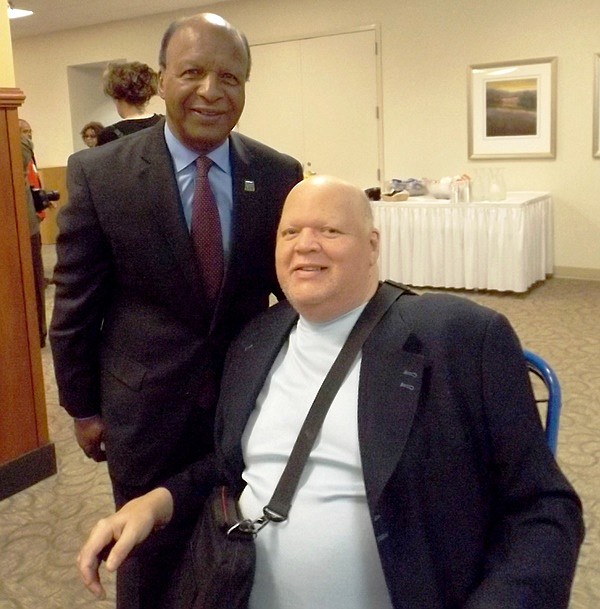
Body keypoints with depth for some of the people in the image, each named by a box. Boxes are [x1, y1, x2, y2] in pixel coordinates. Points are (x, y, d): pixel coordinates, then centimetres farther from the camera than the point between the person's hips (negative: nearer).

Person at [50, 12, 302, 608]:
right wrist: (82, 406, 1)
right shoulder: (98, 173, -11)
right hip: (146, 406, -1)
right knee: (149, 559, 19)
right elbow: (75, 304, -4)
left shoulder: (280, 175, -5)